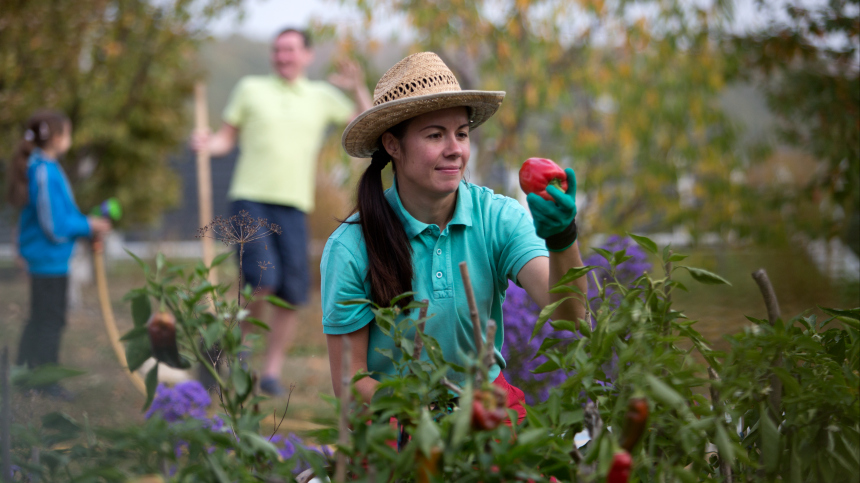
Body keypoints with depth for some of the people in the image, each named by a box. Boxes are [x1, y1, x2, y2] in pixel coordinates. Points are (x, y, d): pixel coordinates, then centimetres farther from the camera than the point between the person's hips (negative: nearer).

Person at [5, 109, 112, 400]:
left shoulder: (39, 167, 8)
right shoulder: (46, 172, -22)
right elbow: (55, 226, -21)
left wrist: (87, 223, 8)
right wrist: (89, 226, -9)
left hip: (41, 257, 10)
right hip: (50, 258, -10)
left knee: (40, 319, 18)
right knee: (51, 320, -1)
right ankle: (47, 384, 7)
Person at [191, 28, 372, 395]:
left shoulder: (322, 96, 13)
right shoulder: (251, 89, 10)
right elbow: (228, 138, 13)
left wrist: (358, 88, 1)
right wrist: (207, 144, -9)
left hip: (293, 204, 2)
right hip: (249, 199, -2)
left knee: (292, 292, -5)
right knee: (262, 281, -18)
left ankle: (272, 371, 7)